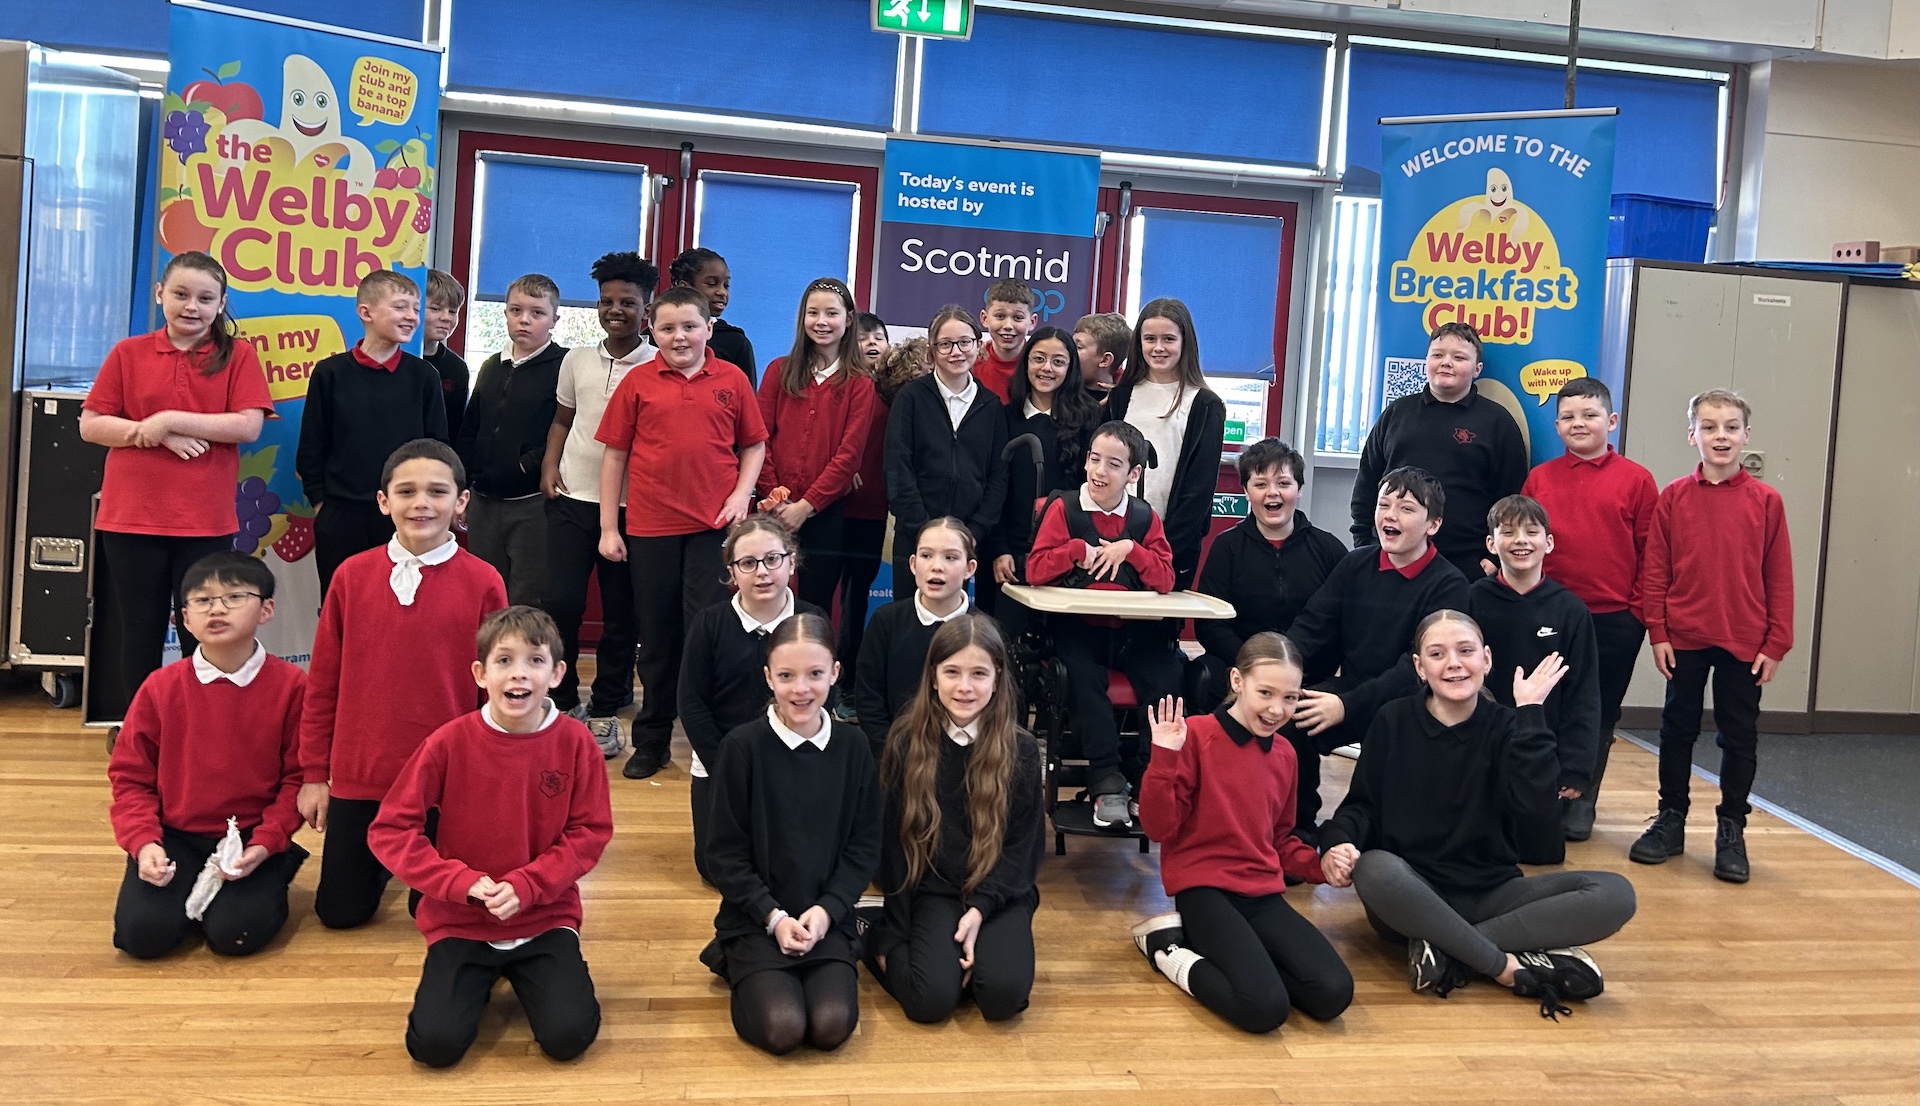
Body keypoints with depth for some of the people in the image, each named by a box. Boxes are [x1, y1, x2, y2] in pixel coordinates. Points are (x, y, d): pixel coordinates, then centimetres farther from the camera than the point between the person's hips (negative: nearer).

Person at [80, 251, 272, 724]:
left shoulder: (238, 355, 2)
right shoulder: (128, 353, 5)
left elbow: (249, 425, -11)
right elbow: (90, 425, 1)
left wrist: (170, 420, -14)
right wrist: (156, 434, -13)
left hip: (206, 522, -1)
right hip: (131, 518, 2)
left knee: (201, 633, 4)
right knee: (139, 631, 10)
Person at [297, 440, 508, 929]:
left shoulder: (482, 582, -9)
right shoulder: (352, 576, -3)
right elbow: (322, 683, 4)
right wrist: (313, 774, 5)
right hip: (358, 777, 2)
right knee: (340, 911, 10)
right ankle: (386, 854, 41)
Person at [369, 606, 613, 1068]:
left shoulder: (575, 742, -10)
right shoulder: (449, 743, -12)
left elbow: (590, 832, -5)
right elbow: (390, 830, -10)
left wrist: (526, 885, -18)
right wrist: (464, 883, -19)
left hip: (545, 919, 0)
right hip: (459, 922, 0)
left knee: (568, 1036, -16)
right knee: (435, 1043, -16)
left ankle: (521, 975, 17)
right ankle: (482, 978, 17)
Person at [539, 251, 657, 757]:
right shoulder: (577, 359, 9)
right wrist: (549, 465, 5)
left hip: (632, 504, -2)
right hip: (573, 498, 2)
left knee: (621, 612, 4)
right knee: (561, 601, -4)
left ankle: (605, 711, 17)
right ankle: (563, 703, 14)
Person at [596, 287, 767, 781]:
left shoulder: (732, 380, 2)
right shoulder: (638, 383, 1)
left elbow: (753, 445, 10)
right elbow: (615, 454, 4)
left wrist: (741, 494, -6)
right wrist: (608, 527, 2)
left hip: (715, 525, -1)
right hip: (651, 527, 1)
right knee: (656, 637, 11)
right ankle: (652, 740, 23)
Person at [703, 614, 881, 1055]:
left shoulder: (852, 746, -1)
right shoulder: (742, 746, -10)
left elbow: (864, 848, 2)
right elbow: (725, 853, -6)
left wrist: (826, 911, -11)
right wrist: (774, 917, -14)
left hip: (827, 917, 2)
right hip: (757, 917, -2)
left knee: (832, 1026, -19)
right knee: (781, 1028, -20)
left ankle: (819, 973, 13)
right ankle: (742, 972, 11)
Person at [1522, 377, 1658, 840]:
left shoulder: (1635, 479, -1)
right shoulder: (1539, 478, 3)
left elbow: (1650, 552, 0)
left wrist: (1640, 609, -3)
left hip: (1616, 620, -1)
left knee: (1599, 715, 10)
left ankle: (1580, 805, 23)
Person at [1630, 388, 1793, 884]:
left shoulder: (1766, 501, -3)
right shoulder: (1673, 498, -2)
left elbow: (1779, 578, -1)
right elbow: (1655, 571, 0)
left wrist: (1776, 643, -3)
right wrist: (1657, 632, -4)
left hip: (1745, 642, -1)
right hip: (1684, 638, 1)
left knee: (1740, 737, 8)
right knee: (1677, 731, 11)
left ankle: (1731, 830, 21)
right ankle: (1670, 820, 24)